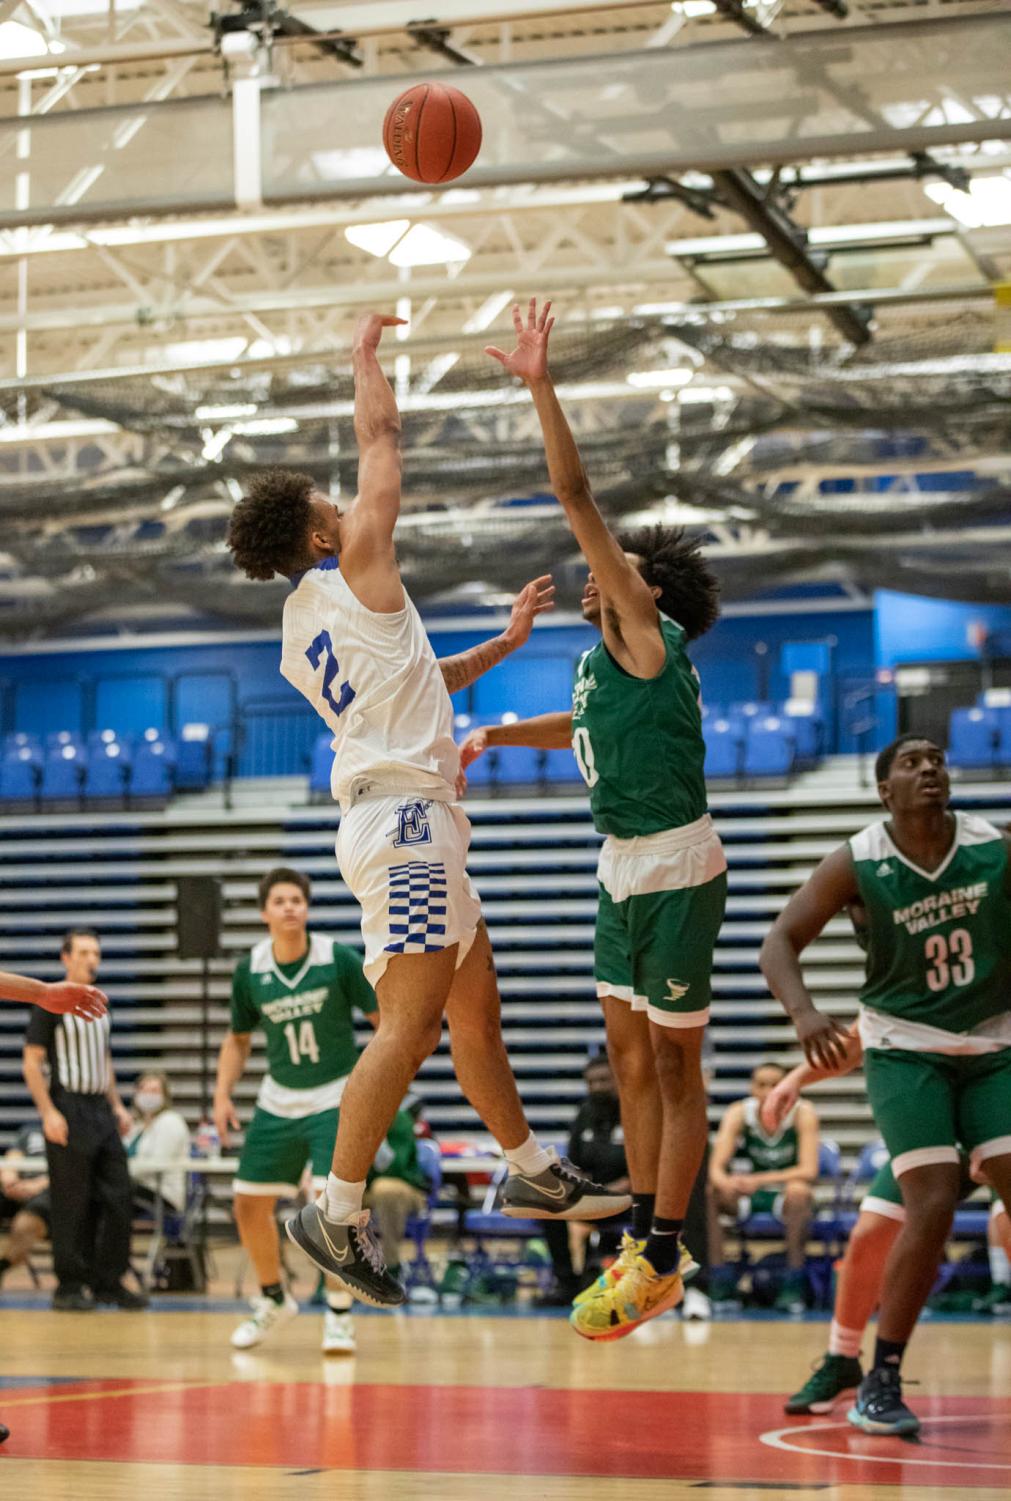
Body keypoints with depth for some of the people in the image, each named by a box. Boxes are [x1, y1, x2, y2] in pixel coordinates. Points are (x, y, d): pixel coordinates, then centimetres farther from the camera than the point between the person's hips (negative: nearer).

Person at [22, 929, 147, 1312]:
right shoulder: (51, 1003, -7)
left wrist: (117, 1105, 17)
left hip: (101, 1111, 7)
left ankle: (108, 1283, 10)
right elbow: (31, 1063, -10)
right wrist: (48, 1113, -17)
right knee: (72, 1207, -4)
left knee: (118, 1199, 3)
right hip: (69, 1114, -7)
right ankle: (69, 1287, 3)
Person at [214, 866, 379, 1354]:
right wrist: (223, 1094, 0)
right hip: (277, 1102, 4)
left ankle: (339, 1315, -3)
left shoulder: (338, 960, -13)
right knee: (249, 1204, 4)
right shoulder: (249, 971, -3)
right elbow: (238, 1038, 11)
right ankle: (273, 1299, 29)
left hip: (334, 1099, -4)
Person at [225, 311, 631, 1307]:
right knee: (409, 1026, -14)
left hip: (402, 820, 10)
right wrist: (366, 354, 16)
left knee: (475, 1008, 17)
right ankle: (337, 1214, -17)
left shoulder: (302, 632, 19)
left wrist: (502, 643, 34)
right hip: (406, 814, -10)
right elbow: (379, 439, 2)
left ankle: (532, 1175, 26)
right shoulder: (356, 569, -4)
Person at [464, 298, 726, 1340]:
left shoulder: (646, 633, -12)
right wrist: (498, 734, 31)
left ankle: (663, 1259, 3)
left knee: (674, 1067, -2)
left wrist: (541, 389, -21)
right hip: (624, 871, 9)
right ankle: (643, 1244, 19)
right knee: (630, 1058, 11)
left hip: (677, 871, -9)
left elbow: (578, 501, -20)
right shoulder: (599, 662, 12)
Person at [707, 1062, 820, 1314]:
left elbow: (809, 1171, -23)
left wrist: (759, 1180, -36)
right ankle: (721, 1281, -23)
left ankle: (795, 1284, -29)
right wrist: (728, 1183, -42)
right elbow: (715, 1169, -17)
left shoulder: (802, 1113, -14)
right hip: (745, 1198, 2)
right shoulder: (739, 1113, -10)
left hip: (785, 1197, -2)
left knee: (798, 1191, -36)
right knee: (707, 1192, -27)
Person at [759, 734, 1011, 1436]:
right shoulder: (857, 864, -11)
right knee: (932, 1208, -15)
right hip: (906, 1051, -3)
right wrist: (806, 1014, -29)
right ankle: (881, 1382, -4)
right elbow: (781, 942, -11)